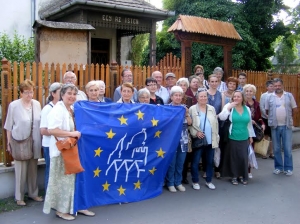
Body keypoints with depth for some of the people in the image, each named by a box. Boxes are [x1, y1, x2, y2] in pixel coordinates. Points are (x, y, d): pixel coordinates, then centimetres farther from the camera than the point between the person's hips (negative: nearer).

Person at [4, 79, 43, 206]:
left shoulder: (37, 104, 3)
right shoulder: (14, 105, -7)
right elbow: (9, 126, -2)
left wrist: (41, 141, 11)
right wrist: (9, 143, -1)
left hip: (34, 143, 4)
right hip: (20, 143, -3)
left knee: (33, 170, 14)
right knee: (21, 170, 1)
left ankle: (33, 193, 28)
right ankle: (19, 197, 15)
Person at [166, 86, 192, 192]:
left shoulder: (184, 107, 8)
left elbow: (190, 123, 6)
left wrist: (186, 114, -10)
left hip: (183, 139, 4)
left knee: (180, 163, 11)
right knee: (171, 162, 2)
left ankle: (178, 182, 23)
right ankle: (170, 183, 15)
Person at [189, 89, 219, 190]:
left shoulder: (212, 109, 10)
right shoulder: (192, 109, -4)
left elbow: (216, 124, 12)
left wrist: (216, 138, 7)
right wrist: (195, 132, -17)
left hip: (211, 140, 4)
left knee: (210, 161, 12)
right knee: (195, 162, 2)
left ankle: (208, 181, 27)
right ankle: (195, 181, 17)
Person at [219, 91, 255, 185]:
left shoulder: (247, 109, 7)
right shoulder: (229, 107, -4)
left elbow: (249, 123, 14)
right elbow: (221, 117, -17)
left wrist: (251, 136, 15)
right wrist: (228, 108, -22)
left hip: (244, 138, 3)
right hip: (232, 138, -3)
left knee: (244, 157, 5)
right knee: (233, 157, 5)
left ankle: (243, 176, 22)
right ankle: (234, 176, 20)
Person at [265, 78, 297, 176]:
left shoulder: (289, 96, 2)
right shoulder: (270, 97, 3)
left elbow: (294, 109, 7)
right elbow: (267, 111, 9)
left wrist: (287, 117, 9)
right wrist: (273, 118, 5)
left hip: (287, 125, -1)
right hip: (275, 126, 1)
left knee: (287, 148, 2)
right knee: (276, 148, 8)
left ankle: (288, 168, 12)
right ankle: (278, 167, 19)